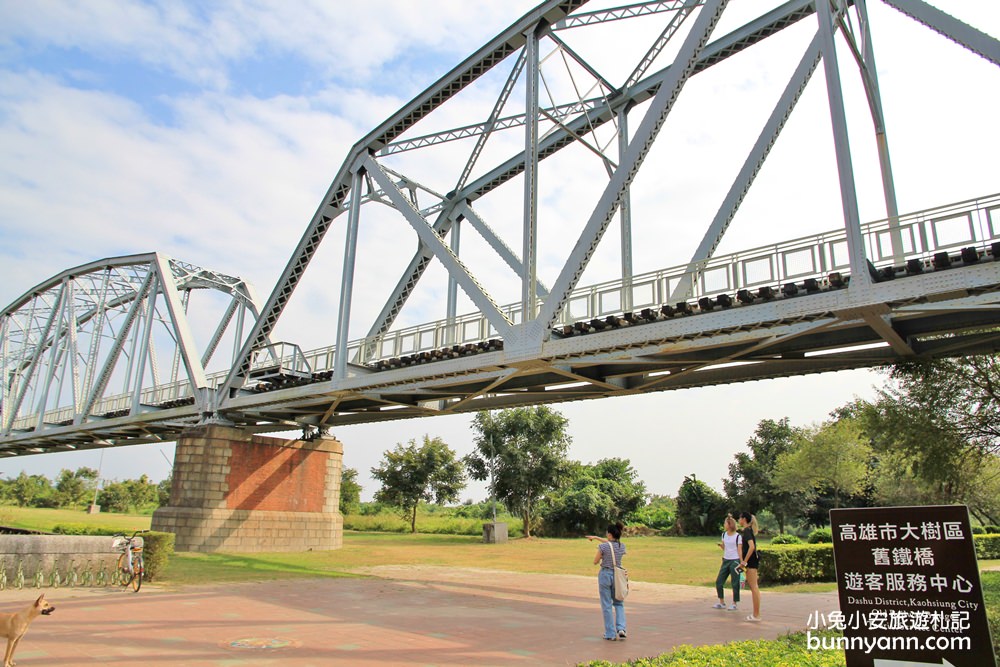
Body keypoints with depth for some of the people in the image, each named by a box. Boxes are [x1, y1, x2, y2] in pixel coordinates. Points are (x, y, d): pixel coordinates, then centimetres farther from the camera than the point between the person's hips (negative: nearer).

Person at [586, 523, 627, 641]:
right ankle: (621, 629, 2)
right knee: (618, 604, 20)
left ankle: (611, 634, 10)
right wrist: (595, 537, 28)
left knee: (607, 606, 7)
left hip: (605, 575, -4)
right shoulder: (622, 546, 1)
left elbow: (595, 562, -5)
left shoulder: (603, 546, -15)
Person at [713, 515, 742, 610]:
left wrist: (742, 562, -14)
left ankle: (735, 604, 13)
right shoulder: (724, 535, 9)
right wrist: (720, 545, -4)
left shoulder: (738, 536, -7)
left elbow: (739, 550, -8)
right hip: (726, 560, 6)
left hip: (735, 561, -6)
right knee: (719, 582, 4)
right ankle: (722, 602, 17)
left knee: (735, 583, 0)